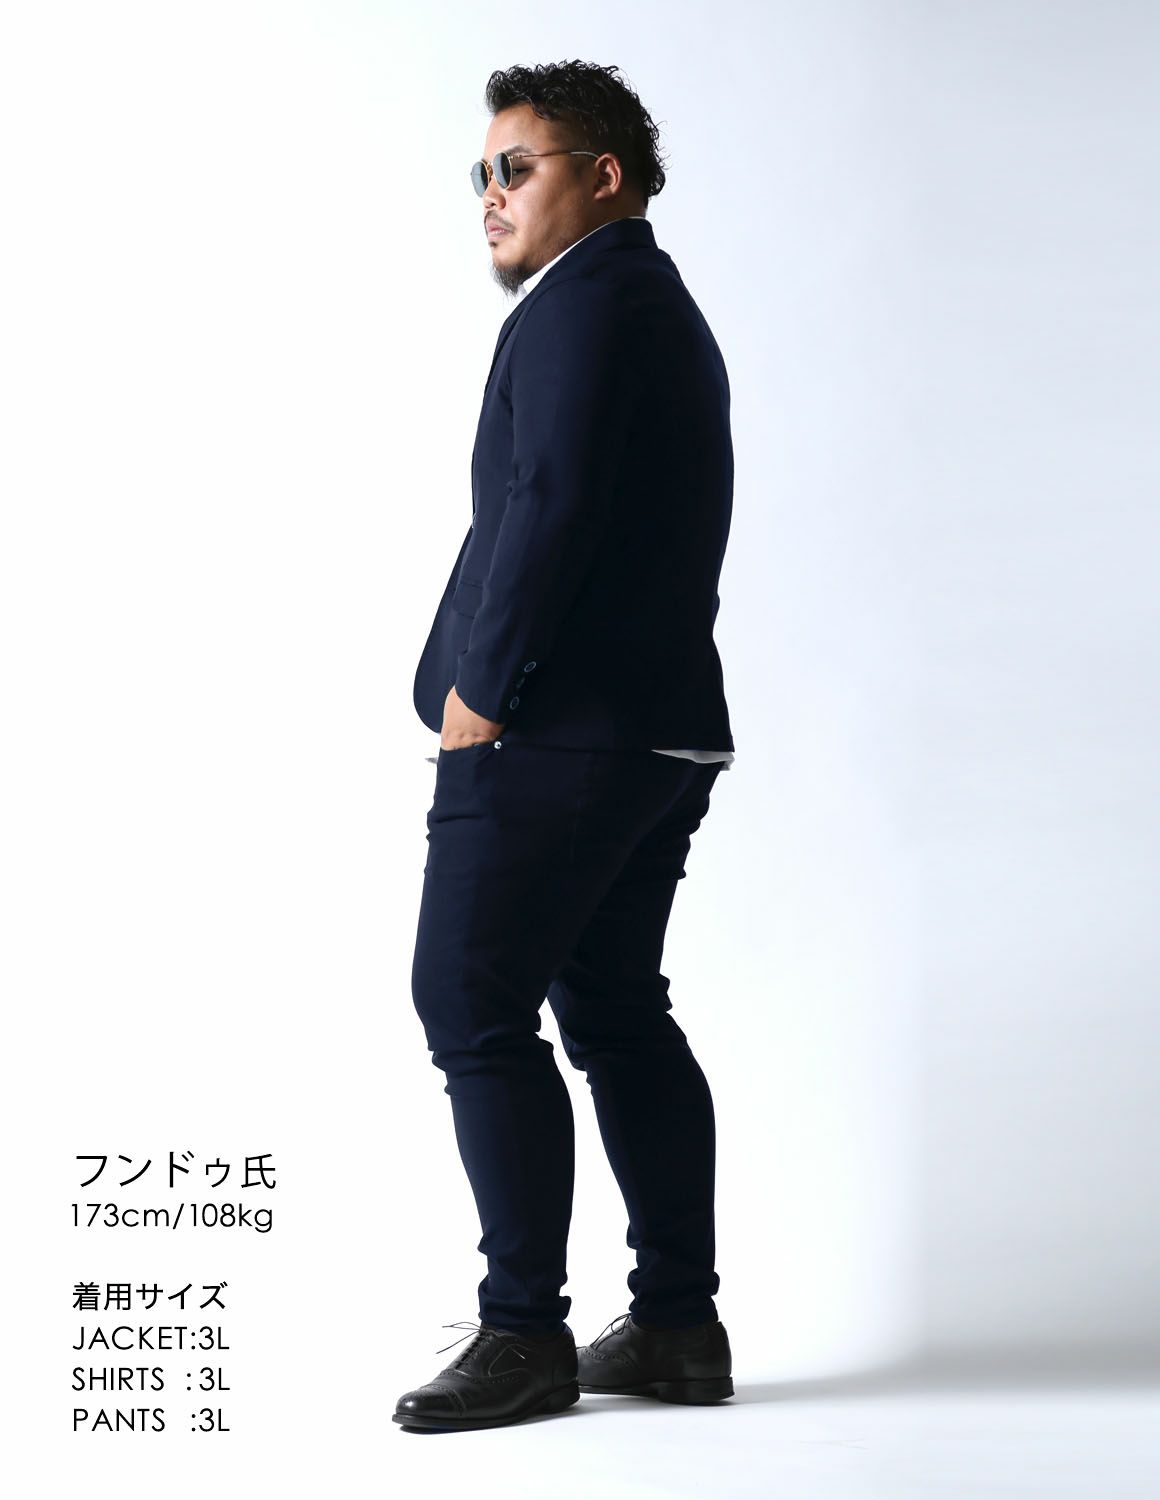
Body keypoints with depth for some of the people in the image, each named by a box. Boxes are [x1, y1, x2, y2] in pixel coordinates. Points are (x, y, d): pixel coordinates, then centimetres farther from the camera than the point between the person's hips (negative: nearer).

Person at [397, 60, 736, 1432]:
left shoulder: (580, 301, -10)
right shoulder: (670, 313, 20)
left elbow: (550, 504, -21)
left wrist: (479, 688, -14)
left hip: (552, 737, -10)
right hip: (663, 732, 10)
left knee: (471, 1008, -4)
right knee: (617, 1013, 13)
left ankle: (524, 1334, 0)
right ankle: (680, 1324, 17)